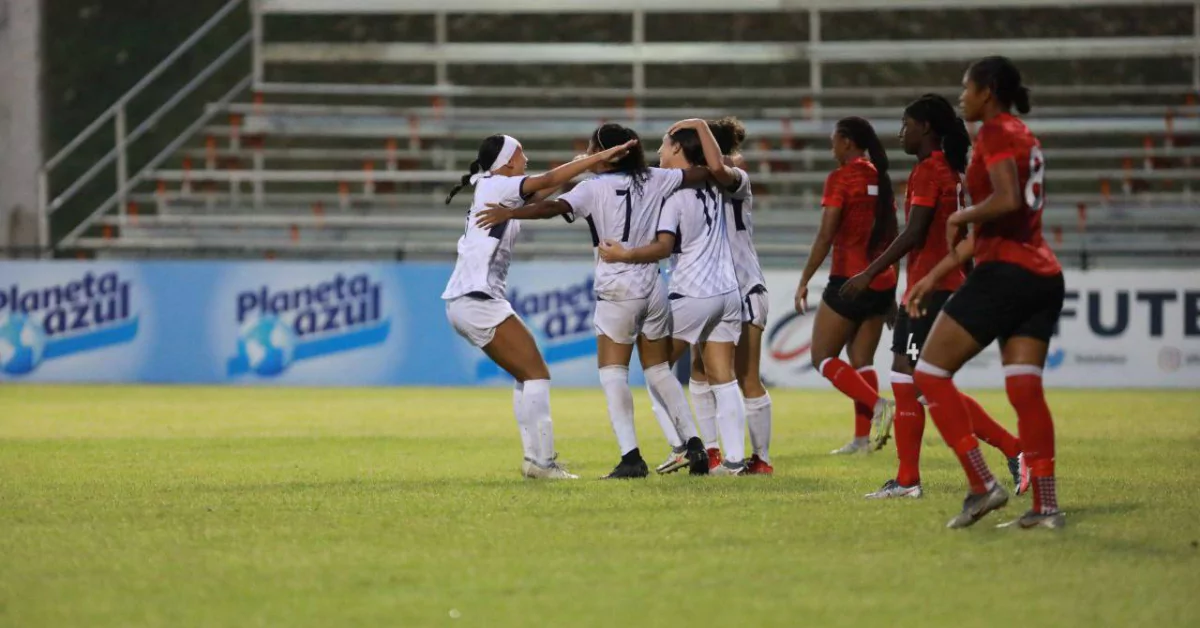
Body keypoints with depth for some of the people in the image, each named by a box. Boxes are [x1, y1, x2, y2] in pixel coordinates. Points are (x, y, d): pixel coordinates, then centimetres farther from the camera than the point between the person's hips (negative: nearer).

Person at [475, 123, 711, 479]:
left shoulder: (594, 188, -9)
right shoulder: (652, 181, 5)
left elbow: (554, 207, -24)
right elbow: (702, 173, 10)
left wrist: (509, 213, -22)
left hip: (618, 292, -5)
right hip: (652, 287, 6)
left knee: (613, 372, -2)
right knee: (660, 371, 16)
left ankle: (631, 456, -15)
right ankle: (695, 446, 11)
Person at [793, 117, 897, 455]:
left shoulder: (841, 178, -10)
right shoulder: (880, 178, 11)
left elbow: (825, 236, -15)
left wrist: (804, 281, -8)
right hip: (882, 283, 7)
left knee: (823, 357, 3)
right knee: (861, 360, 13)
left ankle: (877, 405, -17)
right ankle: (863, 437, 5)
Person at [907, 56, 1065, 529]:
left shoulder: (996, 132, -7)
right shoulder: (1023, 136, 21)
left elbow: (1007, 200, -26)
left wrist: (960, 216, -8)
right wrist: (935, 277, 26)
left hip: (1005, 273, -9)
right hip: (1044, 277, 9)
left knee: (930, 372, 0)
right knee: (1024, 389, 5)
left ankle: (982, 485, -8)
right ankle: (1046, 506, -3)